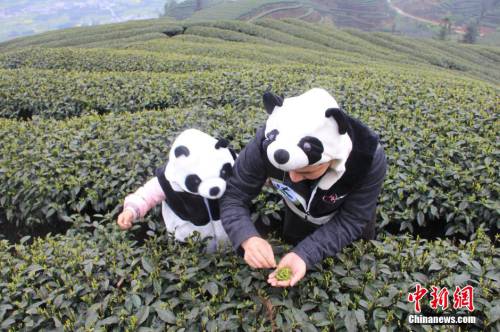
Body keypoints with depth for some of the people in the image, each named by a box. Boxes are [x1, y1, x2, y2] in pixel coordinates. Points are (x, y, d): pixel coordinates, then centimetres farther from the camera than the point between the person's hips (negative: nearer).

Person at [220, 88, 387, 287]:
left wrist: (305, 255, -46)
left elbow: (350, 221, -31)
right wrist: (248, 238, -49)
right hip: (298, 218, 1)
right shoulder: (267, 143, -40)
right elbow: (233, 197, -29)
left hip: (342, 221, -1)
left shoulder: (368, 158, -41)